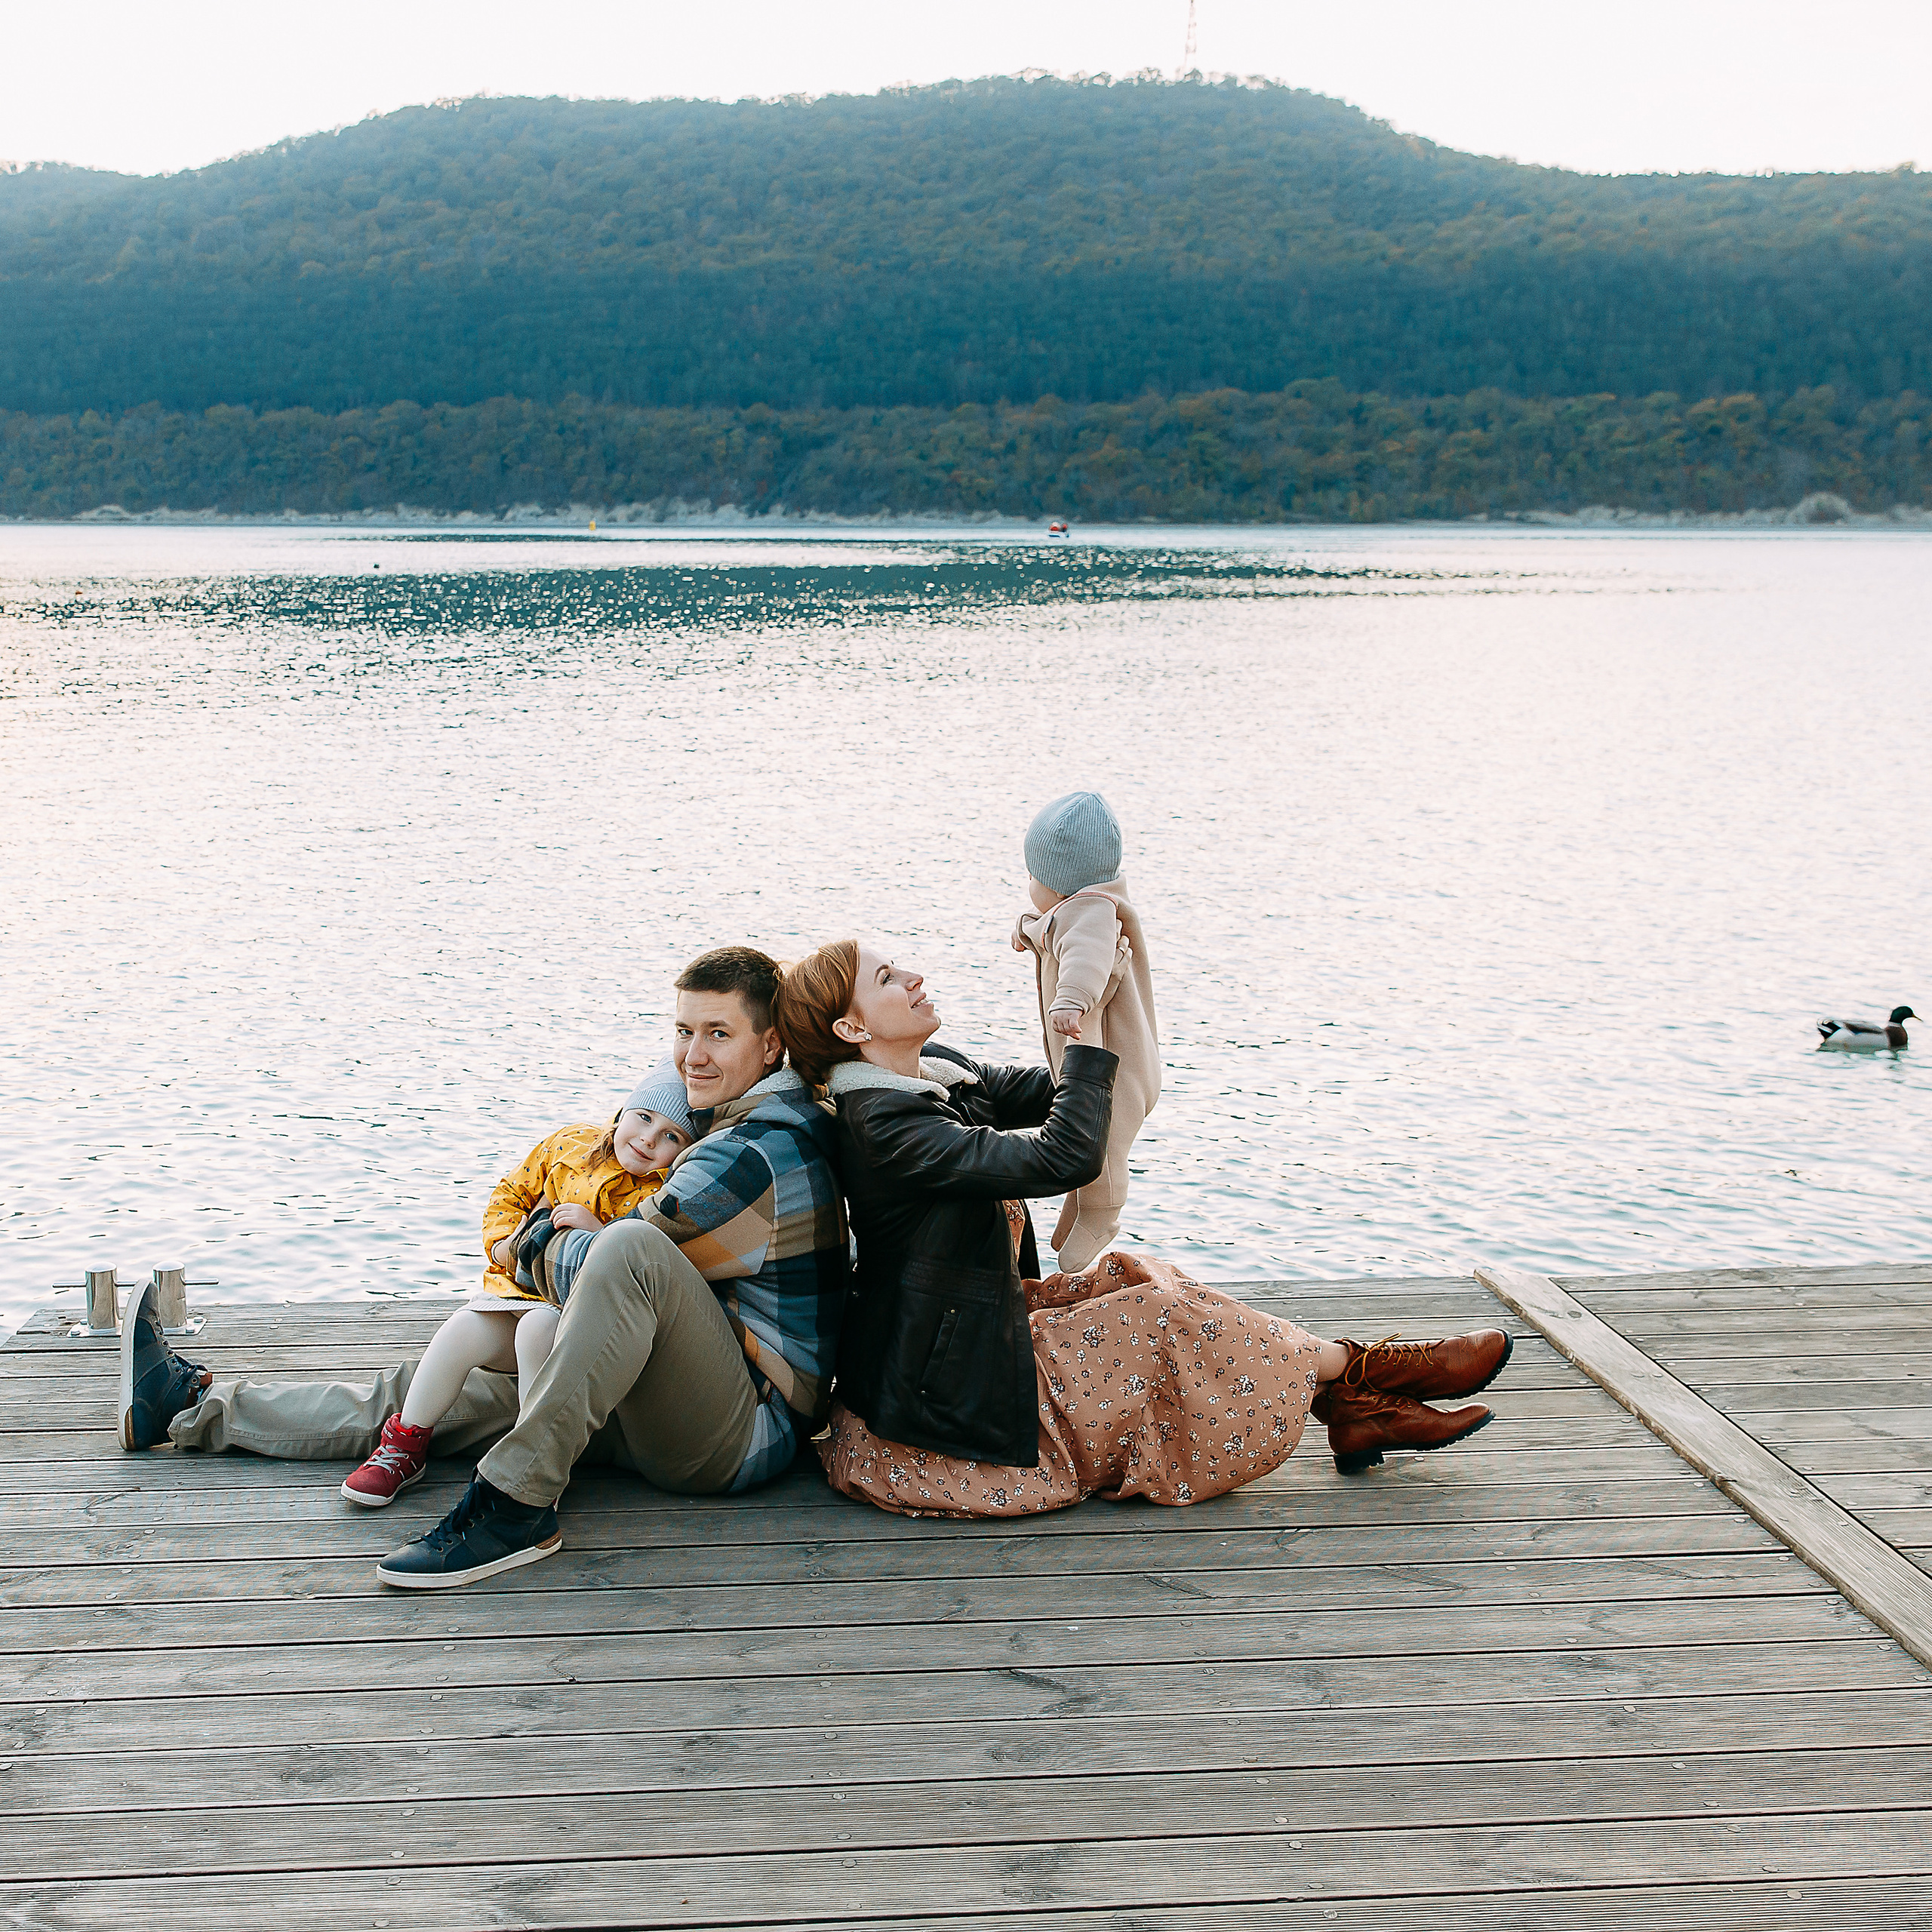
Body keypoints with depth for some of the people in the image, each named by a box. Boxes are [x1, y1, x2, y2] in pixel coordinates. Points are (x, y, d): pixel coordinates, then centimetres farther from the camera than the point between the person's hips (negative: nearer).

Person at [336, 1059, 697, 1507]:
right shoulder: (568, 1144, 5)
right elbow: (511, 1193, 17)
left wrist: (598, 1234, -29)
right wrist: (503, 1243, 0)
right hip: (520, 1285, 4)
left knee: (537, 1329, -34)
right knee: (460, 1333, -19)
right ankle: (406, 1447, -1)